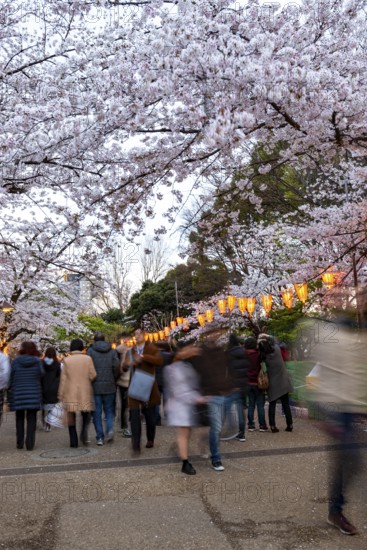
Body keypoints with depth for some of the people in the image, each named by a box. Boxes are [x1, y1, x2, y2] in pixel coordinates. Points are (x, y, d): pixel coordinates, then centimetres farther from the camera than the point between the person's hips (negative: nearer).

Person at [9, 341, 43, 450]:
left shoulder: (16, 361, -5)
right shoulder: (37, 361, -5)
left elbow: (11, 377, -2)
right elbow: (41, 375, -2)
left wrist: (10, 388, 14)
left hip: (18, 394, 0)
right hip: (33, 394, 0)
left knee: (19, 418, 13)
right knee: (31, 419, 5)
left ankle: (20, 443, 16)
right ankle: (30, 444, 2)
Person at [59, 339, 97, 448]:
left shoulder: (66, 360, -4)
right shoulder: (87, 359, -4)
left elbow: (63, 379, -3)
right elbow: (93, 375, -5)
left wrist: (61, 395, 3)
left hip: (70, 393, 0)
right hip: (85, 392, 0)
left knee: (71, 418, 9)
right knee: (86, 414, 16)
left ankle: (74, 441, 7)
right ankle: (84, 431, -9)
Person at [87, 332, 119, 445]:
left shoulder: (90, 351, -2)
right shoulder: (112, 351, 4)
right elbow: (117, 366, -4)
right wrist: (114, 379, 11)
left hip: (95, 386, -1)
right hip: (109, 386, 2)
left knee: (97, 412, 6)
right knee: (109, 410, 15)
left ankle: (100, 437, 5)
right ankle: (110, 428, -8)